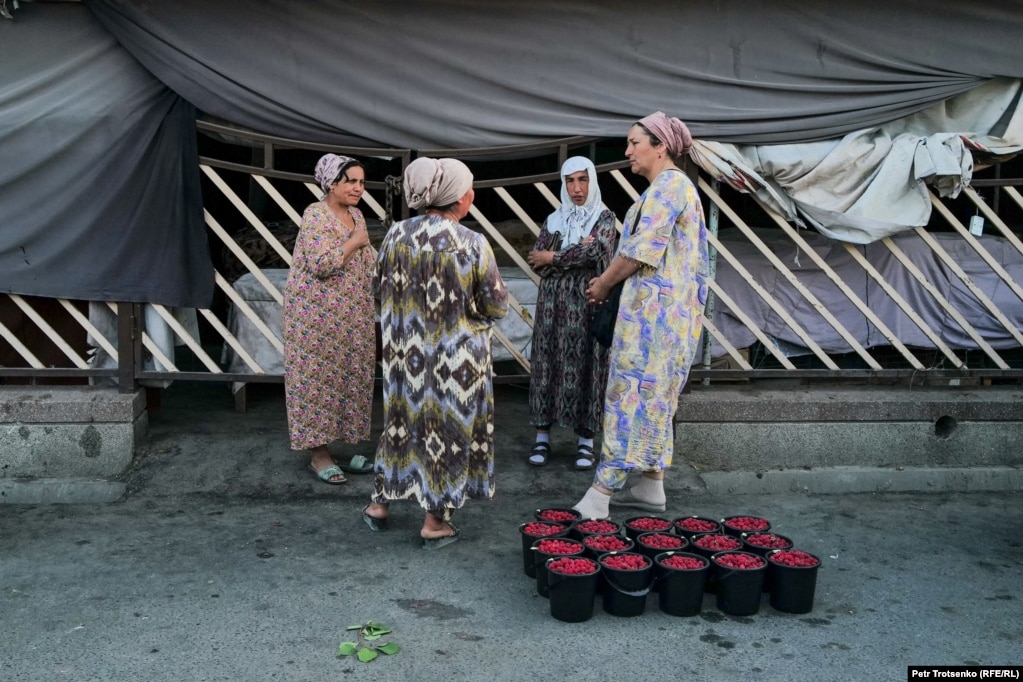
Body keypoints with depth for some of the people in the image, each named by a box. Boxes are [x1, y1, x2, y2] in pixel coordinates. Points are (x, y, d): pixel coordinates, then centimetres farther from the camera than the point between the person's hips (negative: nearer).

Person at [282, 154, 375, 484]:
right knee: (318, 378, -1)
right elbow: (321, 264, -26)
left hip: (349, 318, 8)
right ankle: (318, 454, 8)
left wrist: (368, 315, 19)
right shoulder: (316, 215, -14)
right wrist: (354, 242, -15)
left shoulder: (356, 215, 11)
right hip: (317, 316, -8)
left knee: (347, 378, 12)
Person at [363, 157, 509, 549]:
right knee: (446, 427, 9)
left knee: (401, 419, 20)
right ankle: (435, 522, 19)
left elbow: (379, 291, 5)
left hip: (404, 353, 4)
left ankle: (380, 504, 32)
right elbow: (496, 307, -11)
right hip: (455, 360, -4)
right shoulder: (473, 244, -18)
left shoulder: (396, 235, -6)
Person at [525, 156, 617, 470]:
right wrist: (576, 253, -11)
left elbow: (594, 252, -16)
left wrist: (553, 257, -7)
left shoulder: (604, 218, 2)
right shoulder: (553, 219, 11)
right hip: (553, 303, 3)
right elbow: (536, 261, 0)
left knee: (585, 367, -1)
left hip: (587, 303, -3)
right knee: (547, 364, 4)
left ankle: (586, 440, 9)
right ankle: (542, 436, 12)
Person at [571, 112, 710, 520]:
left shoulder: (668, 185, -11)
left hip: (655, 307, -10)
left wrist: (605, 284, -3)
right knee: (652, 396, 12)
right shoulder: (673, 186, 20)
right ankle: (651, 488, 18)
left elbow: (641, 249, -17)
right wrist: (609, 280, 10)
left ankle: (600, 496, -7)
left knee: (632, 393, -10)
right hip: (663, 307, 10)